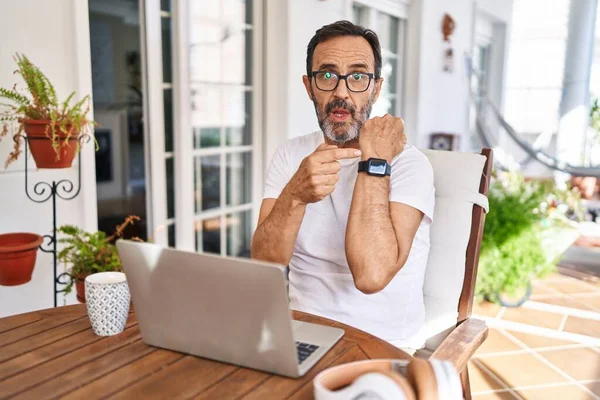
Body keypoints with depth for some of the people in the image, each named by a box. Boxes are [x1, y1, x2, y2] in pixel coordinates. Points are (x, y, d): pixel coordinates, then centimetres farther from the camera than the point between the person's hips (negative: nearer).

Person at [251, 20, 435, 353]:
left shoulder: (408, 163, -10)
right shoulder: (290, 155, 3)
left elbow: (371, 275, -24)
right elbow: (263, 264, -9)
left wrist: (373, 163, -19)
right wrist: (294, 195, -26)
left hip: (384, 346, -2)